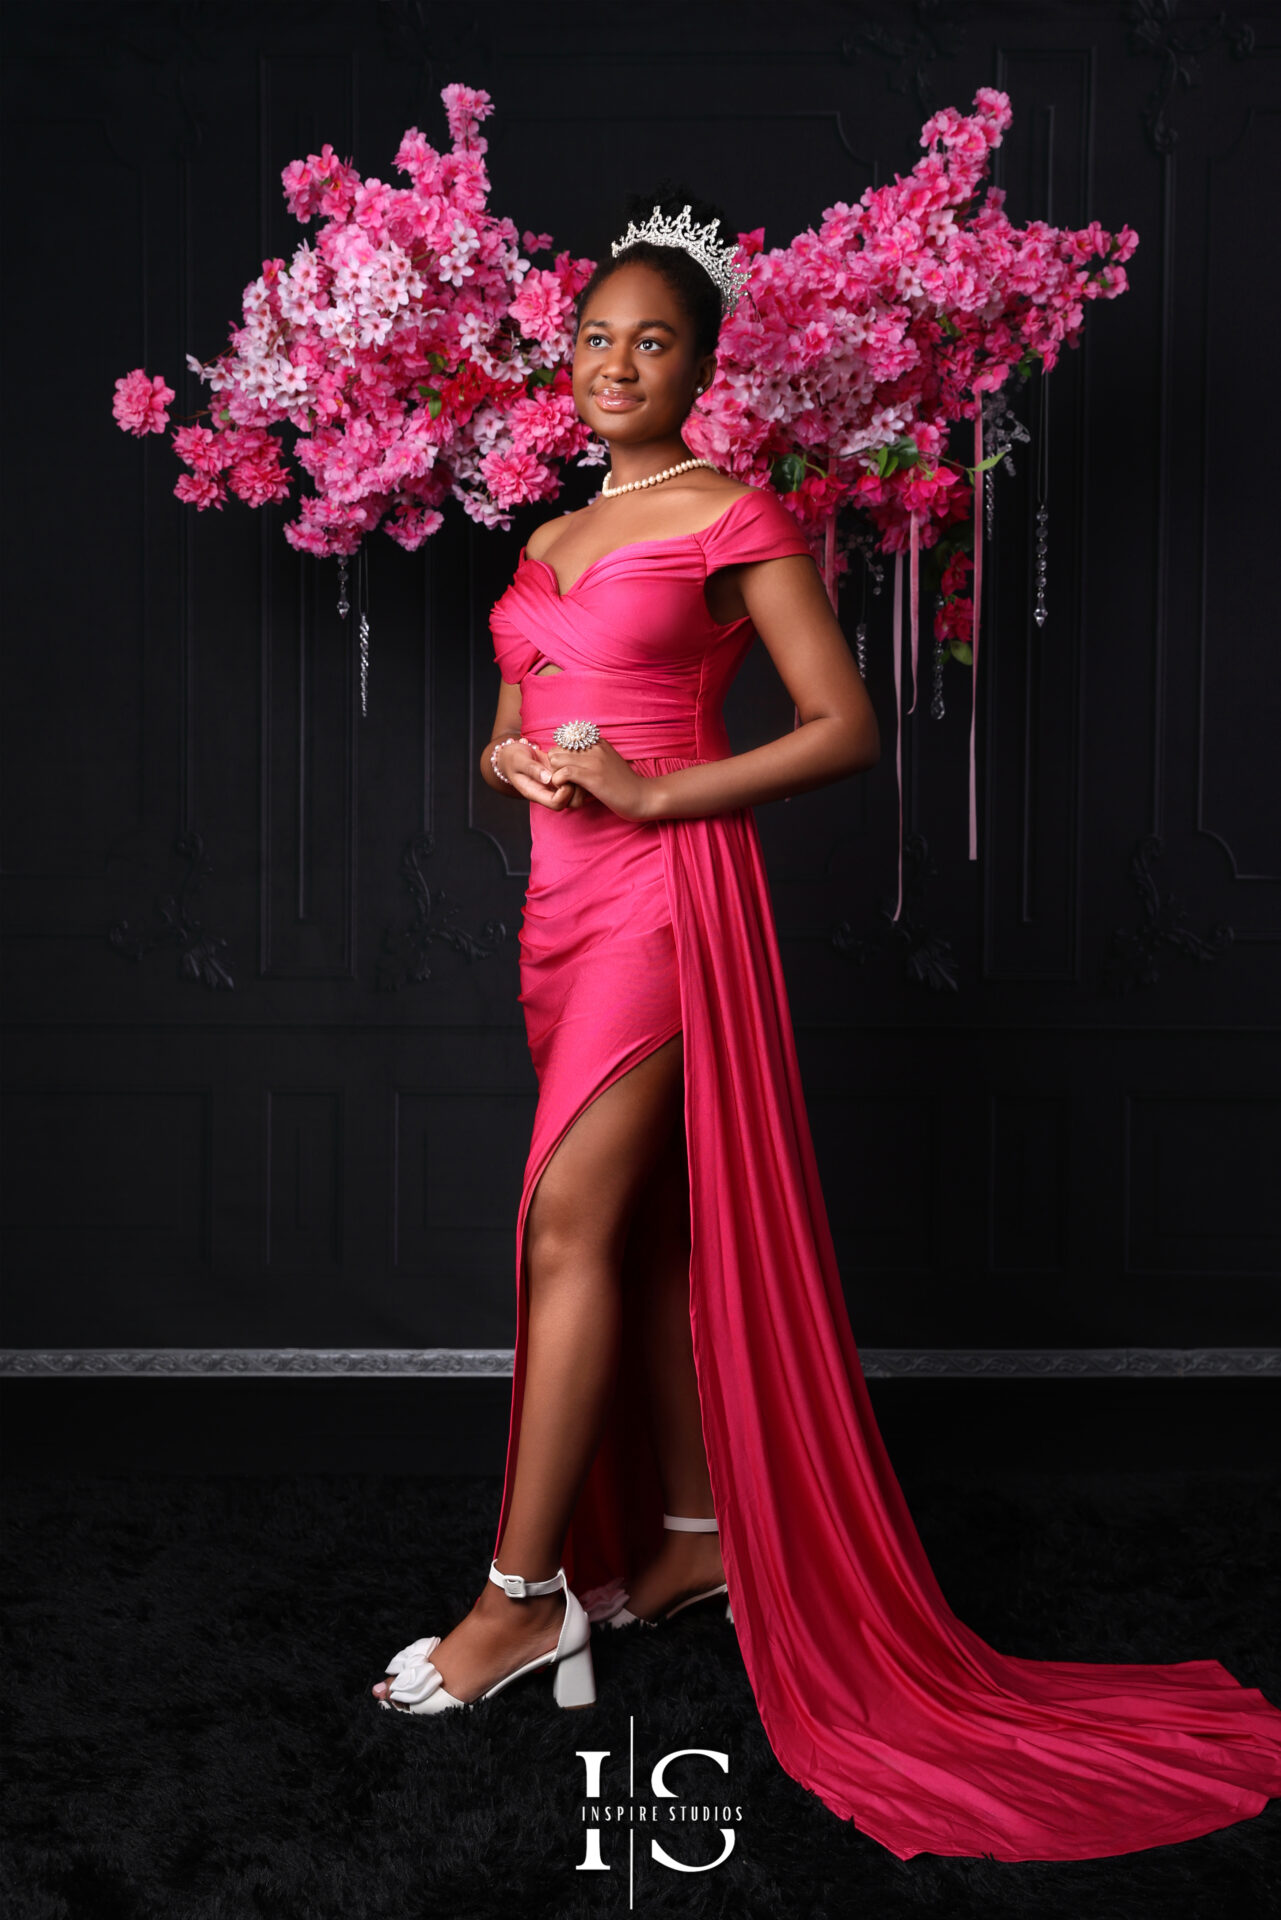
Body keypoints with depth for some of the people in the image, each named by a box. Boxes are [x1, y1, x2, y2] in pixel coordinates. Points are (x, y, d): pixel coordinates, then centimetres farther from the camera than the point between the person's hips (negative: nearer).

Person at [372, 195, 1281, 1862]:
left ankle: (525, 1595, -5)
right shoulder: (550, 541, 18)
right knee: (642, 1227, 10)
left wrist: (658, 788, -14)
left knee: (571, 1226, -12)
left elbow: (847, 728, -6)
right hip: (567, 893, 7)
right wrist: (508, 760, 0)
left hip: (669, 887, -7)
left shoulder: (736, 520, -2)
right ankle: (696, 1534, 21)